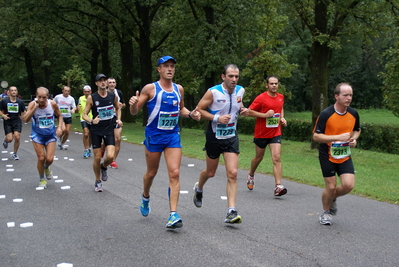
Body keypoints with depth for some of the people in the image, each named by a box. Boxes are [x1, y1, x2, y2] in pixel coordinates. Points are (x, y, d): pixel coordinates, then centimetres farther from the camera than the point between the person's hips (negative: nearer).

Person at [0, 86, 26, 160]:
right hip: (8, 122, -1)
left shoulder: (20, 102, 2)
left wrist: (24, 114, -12)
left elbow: (23, 112, 11)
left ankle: (15, 154, 10)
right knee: (9, 139, -10)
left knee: (17, 137, -11)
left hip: (17, 121, 1)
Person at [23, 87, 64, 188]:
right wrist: (35, 107, -31)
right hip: (37, 135, -1)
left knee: (49, 159, -7)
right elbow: (25, 119, -27)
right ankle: (42, 179, 22)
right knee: (41, 158, -3)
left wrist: (60, 127, -9)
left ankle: (46, 168, 31)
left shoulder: (53, 104, -12)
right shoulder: (32, 104, -16)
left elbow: (60, 116, 6)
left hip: (51, 135, 1)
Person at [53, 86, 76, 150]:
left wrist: (73, 110, -22)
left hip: (68, 117, 3)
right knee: (64, 129, -23)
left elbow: (74, 107, 0)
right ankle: (60, 138, 9)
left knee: (67, 132, 0)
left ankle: (62, 144, 22)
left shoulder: (71, 98, 1)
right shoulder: (57, 97, -2)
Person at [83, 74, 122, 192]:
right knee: (97, 157, 2)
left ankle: (104, 167, 22)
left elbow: (117, 108, 20)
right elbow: (84, 114, -6)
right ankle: (98, 182, 23)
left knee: (110, 156, -14)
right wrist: (92, 121, -26)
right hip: (96, 130, -1)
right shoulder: (91, 98, -8)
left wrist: (118, 119, 5)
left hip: (109, 130, 1)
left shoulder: (113, 96, 0)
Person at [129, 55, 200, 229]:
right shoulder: (150, 88, -6)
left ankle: (173, 215, -7)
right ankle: (145, 197, 43)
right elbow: (134, 112, -4)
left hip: (173, 136, 3)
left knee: (174, 174, -8)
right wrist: (133, 104, -27)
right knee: (151, 173, 12)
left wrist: (190, 114, 2)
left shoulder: (179, 89, 7)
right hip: (154, 135, -3)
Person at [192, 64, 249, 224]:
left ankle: (231, 212, -9)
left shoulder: (240, 91, 1)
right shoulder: (213, 92, -15)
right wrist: (217, 118, -22)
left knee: (232, 173, -10)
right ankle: (199, 188, 48)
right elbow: (199, 109, -10)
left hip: (231, 137, 3)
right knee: (210, 172, 13)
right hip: (214, 137, -3)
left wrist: (243, 110, -3)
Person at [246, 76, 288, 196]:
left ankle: (278, 186, -16)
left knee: (277, 158, -11)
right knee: (259, 157, 15)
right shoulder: (261, 98, -11)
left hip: (275, 133, 3)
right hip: (261, 133, -3)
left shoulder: (281, 97, 6)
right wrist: (265, 115, -20)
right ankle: (251, 175, 45)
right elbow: (249, 111, -12)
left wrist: (282, 118, 8)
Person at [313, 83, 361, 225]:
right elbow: (316, 136, -17)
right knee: (331, 187, 0)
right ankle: (326, 212, 26)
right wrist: (338, 137, -26)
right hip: (327, 156, -4)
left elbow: (356, 130, 17)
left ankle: (333, 198, 25)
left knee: (348, 185, -9)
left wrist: (353, 139, -6)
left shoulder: (353, 113, -1)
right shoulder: (326, 114, -17)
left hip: (345, 156, 4)